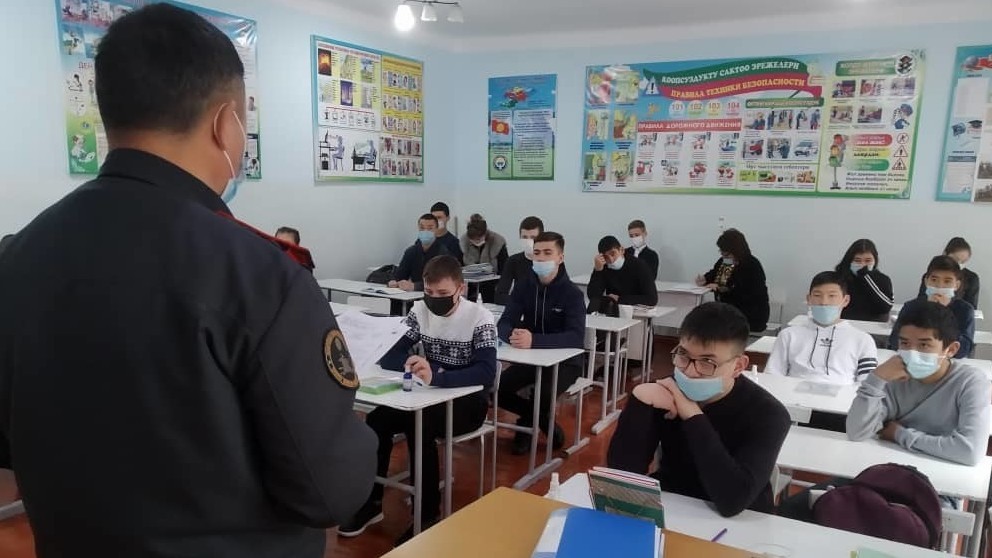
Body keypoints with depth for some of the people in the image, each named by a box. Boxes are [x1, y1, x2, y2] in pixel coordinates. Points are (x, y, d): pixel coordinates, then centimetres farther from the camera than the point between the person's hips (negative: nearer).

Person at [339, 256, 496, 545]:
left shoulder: (480, 319, -17)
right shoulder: (420, 311, -2)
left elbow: (487, 373, -29)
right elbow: (388, 355, -4)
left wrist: (436, 375, -45)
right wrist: (412, 364, -28)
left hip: (468, 400, -5)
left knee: (419, 427, -31)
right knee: (377, 419, -19)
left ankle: (428, 514, -14)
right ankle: (371, 502, -3)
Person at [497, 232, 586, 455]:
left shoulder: (572, 293, -16)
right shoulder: (523, 286, -3)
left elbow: (576, 337, -30)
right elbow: (504, 323, -11)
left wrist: (534, 340, -46)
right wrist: (512, 336, -38)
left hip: (564, 361, -4)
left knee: (542, 395, -32)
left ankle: (527, 424, 4)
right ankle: (542, 420, 8)